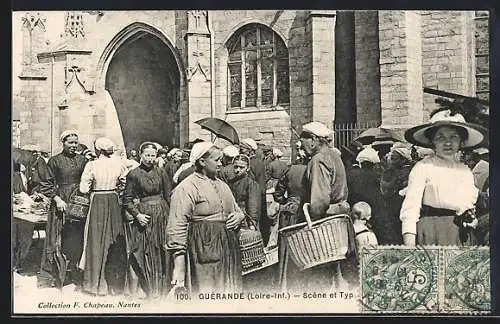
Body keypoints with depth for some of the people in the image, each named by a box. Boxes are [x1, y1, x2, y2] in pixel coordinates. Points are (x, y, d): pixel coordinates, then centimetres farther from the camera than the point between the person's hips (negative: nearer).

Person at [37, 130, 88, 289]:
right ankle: (53, 277, 6)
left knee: (77, 240, 4)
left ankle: (78, 277, 12)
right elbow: (46, 184, -2)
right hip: (61, 203, -3)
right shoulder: (54, 161, 0)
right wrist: (57, 199, -12)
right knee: (58, 241, -1)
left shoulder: (82, 160, 10)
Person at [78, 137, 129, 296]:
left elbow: (83, 189, -9)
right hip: (114, 203, 3)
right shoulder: (119, 164, -3)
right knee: (115, 242, 12)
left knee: (97, 242, 6)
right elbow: (125, 184, 7)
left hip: (97, 202, -3)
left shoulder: (92, 165, -12)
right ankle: (115, 282, 20)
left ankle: (97, 284, 11)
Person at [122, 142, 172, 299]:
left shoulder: (161, 172, 5)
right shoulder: (133, 174, -4)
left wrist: (170, 215, 1)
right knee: (138, 255, -3)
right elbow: (127, 199, -2)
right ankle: (132, 292, 3)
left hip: (161, 215, 3)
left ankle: (156, 290, 19)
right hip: (143, 215, -3)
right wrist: (137, 214, -14)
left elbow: (169, 196, 8)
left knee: (159, 254, 9)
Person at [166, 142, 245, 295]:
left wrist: (239, 216, 3)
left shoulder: (222, 185, 17)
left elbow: (236, 209, 29)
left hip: (228, 252, 8)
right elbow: (177, 227, -15)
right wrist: (179, 265, -21)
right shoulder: (186, 188, -9)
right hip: (202, 253, -8)